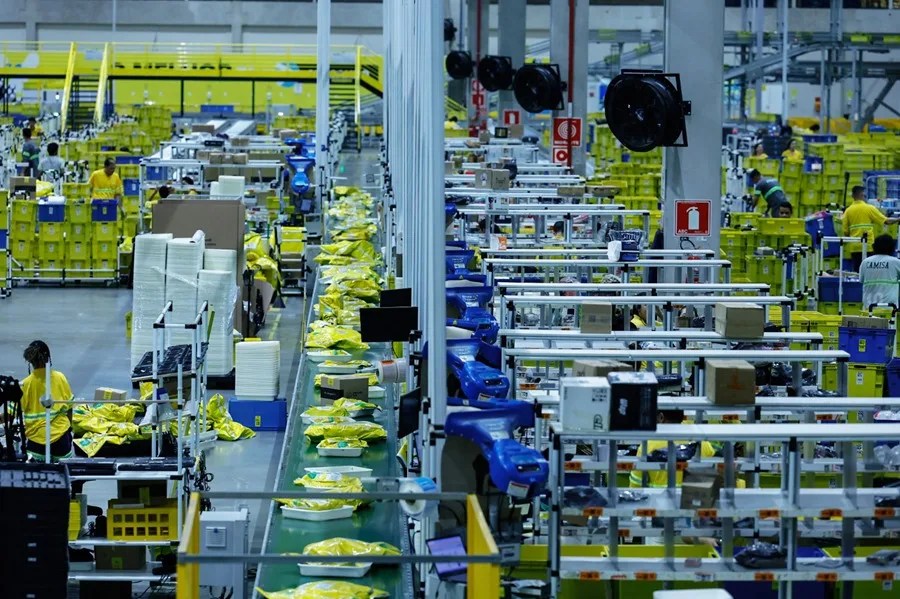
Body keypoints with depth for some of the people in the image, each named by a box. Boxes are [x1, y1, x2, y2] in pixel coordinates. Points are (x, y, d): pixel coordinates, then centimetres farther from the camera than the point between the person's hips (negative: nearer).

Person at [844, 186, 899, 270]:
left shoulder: (848, 211, 3)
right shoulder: (869, 208, -4)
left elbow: (845, 232, 4)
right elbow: (886, 221, 0)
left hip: (854, 247, 3)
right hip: (868, 247, -3)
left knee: (857, 272, 6)